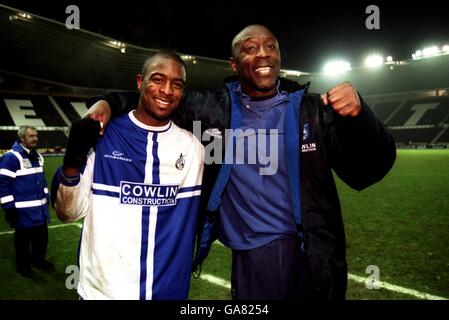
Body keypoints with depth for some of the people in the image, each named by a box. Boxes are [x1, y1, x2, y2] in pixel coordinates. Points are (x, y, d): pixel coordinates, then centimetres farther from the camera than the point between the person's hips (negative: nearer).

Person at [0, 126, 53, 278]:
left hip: (40, 207, 8)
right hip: (23, 209, -7)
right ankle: (22, 265, 26)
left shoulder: (37, 156, 10)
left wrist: (46, 196, 22)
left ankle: (38, 260, 35)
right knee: (23, 237, 8)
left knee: (42, 235, 16)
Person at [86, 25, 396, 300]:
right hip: (251, 257, 0)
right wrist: (109, 103, -8)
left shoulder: (314, 109, -4)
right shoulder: (210, 108, -2)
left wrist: (358, 115, -26)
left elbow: (365, 172, -8)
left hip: (311, 254, 1)